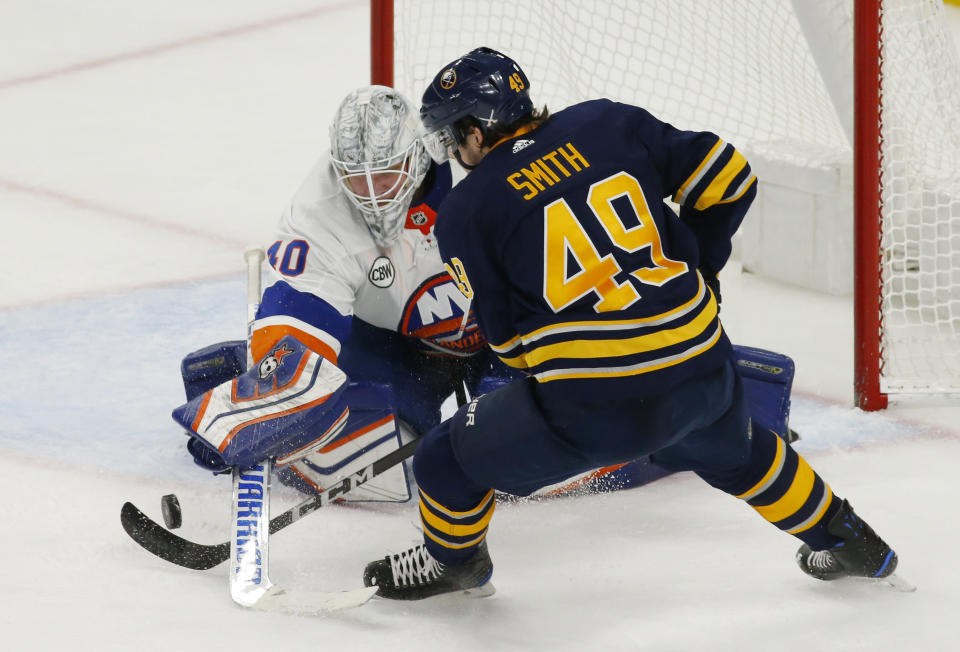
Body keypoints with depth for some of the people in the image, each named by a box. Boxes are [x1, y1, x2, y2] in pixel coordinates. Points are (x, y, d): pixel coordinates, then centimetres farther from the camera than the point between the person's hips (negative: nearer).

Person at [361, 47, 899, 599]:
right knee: (736, 451, 37)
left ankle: (455, 559, 42)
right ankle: (848, 543, 49)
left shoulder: (465, 212, 0)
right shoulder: (606, 123, 8)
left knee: (449, 460, 17)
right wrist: (693, 267, 26)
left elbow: (506, 339, 5)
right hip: (700, 377, 5)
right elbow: (729, 179, 11)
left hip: (590, 409, -5)